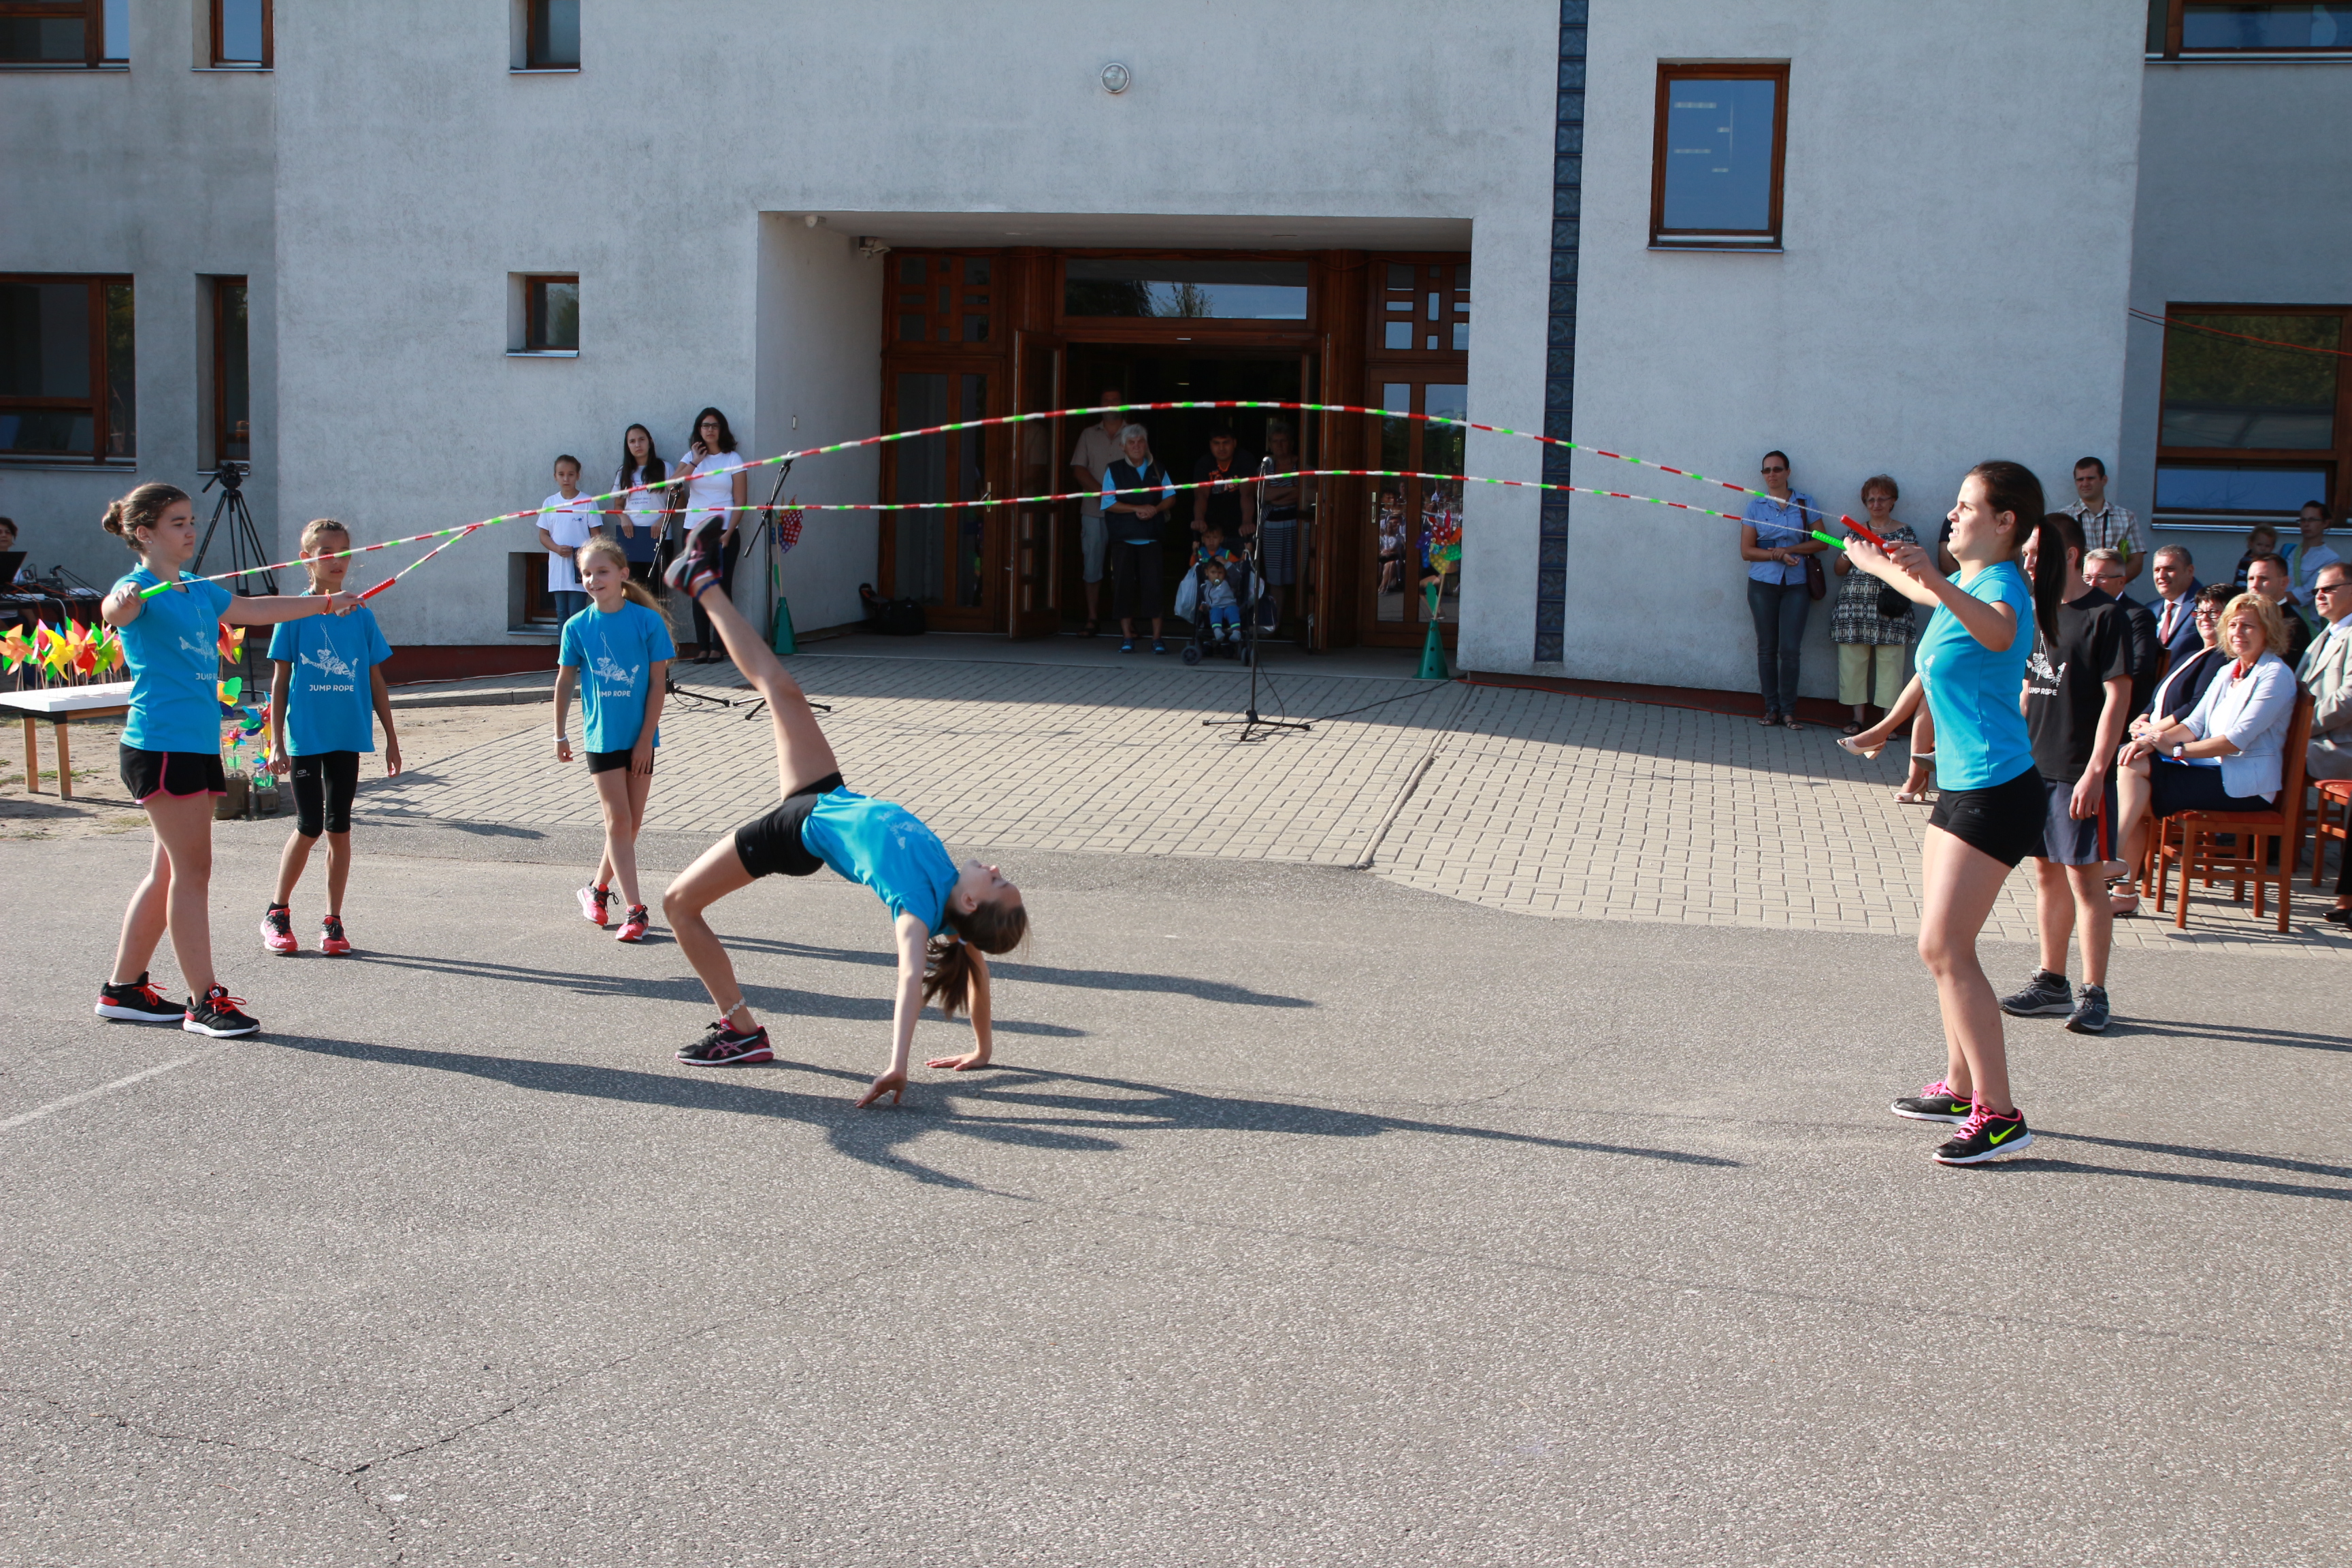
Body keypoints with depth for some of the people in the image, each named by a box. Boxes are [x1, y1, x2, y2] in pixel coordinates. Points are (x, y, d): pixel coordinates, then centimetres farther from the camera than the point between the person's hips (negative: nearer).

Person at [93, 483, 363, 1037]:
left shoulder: (200, 593, 17)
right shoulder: (140, 588, -8)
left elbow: (256, 610, 33)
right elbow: (115, 609, -32)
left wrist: (326, 602, 39)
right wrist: (123, 601, -56)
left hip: (199, 743, 9)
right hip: (161, 745, -9)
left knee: (170, 871, 12)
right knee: (192, 870, -9)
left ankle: (123, 988, 21)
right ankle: (204, 1002, -6)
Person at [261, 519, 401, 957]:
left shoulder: (361, 615, 4)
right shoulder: (295, 614, -3)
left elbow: (376, 681, 9)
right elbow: (280, 681, -1)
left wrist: (391, 738, 8)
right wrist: (277, 743, -4)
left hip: (348, 736, 3)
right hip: (305, 737, -2)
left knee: (339, 828, 6)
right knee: (309, 827, -1)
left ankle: (333, 921, 14)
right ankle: (277, 913, 18)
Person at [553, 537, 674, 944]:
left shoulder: (647, 621, -7)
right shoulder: (578, 627, -2)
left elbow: (657, 683, -5)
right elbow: (565, 682, 8)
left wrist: (645, 739, -8)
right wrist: (560, 735, 11)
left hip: (640, 738, 1)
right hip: (601, 737, -1)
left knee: (632, 823, 8)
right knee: (618, 820, -5)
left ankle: (598, 888, 29)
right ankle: (635, 911, -6)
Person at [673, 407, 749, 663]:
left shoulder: (733, 460, 3)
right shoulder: (691, 457, 10)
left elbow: (740, 503, -2)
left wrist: (728, 533, -12)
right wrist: (695, 462, -8)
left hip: (723, 532, -2)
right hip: (694, 531, 2)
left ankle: (718, 646, 1)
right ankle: (702, 646, 4)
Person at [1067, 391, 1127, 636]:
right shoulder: (1089, 435, 13)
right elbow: (1078, 469, 5)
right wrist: (1101, 492, -9)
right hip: (1093, 510, 2)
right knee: (1092, 564, 0)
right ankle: (1093, 618, 7)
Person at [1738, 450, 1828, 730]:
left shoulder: (1805, 503, 6)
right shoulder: (1756, 507, 7)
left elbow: (1821, 542, 1)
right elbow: (1746, 550, 2)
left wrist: (1789, 549, -11)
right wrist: (1776, 555, -13)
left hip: (1796, 584, -1)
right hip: (1763, 583, 1)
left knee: (1789, 649, -6)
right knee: (1767, 648, 1)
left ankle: (1788, 710, -1)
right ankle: (1771, 708, 6)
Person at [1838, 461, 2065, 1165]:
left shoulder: (2002, 586, -16)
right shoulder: (1964, 585, 13)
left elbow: (1998, 633, -43)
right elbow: (1938, 659, 35)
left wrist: (1936, 583, -58)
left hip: (1996, 791, -10)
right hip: (1963, 787, 10)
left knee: (1945, 946, -14)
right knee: (1942, 943, 16)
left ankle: (1999, 1114, -12)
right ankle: (1960, 1086, 29)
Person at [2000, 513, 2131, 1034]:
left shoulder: (2106, 615, -10)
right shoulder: (2040, 613, 12)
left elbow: (2117, 697, -14)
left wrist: (2095, 771, -19)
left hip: (2079, 772, -7)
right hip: (2035, 765, 7)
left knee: (2086, 878, -3)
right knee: (2047, 873, 13)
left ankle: (2094, 993, 3)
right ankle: (2052, 981, 21)